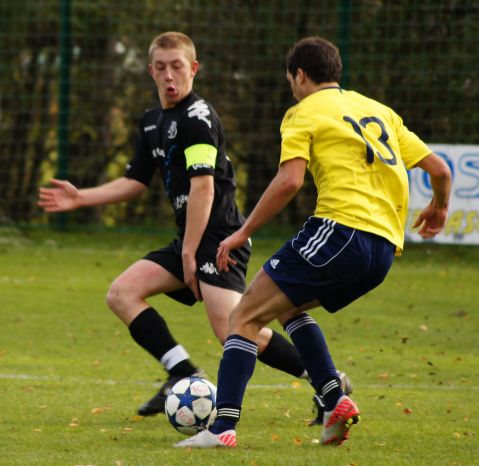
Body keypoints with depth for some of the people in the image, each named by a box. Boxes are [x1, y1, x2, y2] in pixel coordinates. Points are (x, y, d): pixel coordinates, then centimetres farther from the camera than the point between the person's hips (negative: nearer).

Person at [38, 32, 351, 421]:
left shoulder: (197, 117, -11)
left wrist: (189, 253, -19)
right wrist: (80, 198, 18)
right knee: (122, 293, -1)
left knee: (233, 330, -22)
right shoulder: (153, 121, 18)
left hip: (219, 238, -9)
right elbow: (136, 182, 26)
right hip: (190, 241, 9)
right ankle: (184, 374, -6)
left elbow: (203, 187, -17)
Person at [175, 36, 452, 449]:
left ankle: (223, 427, -17)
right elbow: (440, 170, 23)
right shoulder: (379, 111, 24)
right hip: (384, 248, 7)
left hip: (341, 228, -7)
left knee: (245, 317, -2)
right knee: (288, 307, 28)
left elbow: (289, 180, -11)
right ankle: (336, 401, 12)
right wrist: (439, 208, 44)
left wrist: (243, 233, -4)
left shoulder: (305, 113, 5)